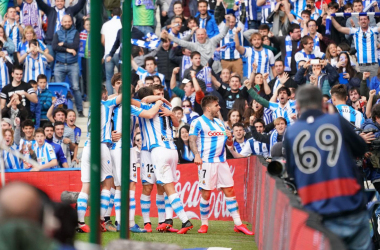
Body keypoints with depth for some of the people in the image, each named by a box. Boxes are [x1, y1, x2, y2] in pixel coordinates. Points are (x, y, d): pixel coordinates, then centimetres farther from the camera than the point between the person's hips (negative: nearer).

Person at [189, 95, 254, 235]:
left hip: (221, 161, 6)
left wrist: (229, 138, 0)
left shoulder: (219, 123, 19)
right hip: (206, 162, -6)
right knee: (206, 193, -4)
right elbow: (192, 140, -10)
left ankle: (238, 224, 3)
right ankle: (204, 224, 8)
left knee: (229, 191, 2)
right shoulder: (198, 122, 0)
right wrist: (197, 155, -27)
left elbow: (229, 143, 24)